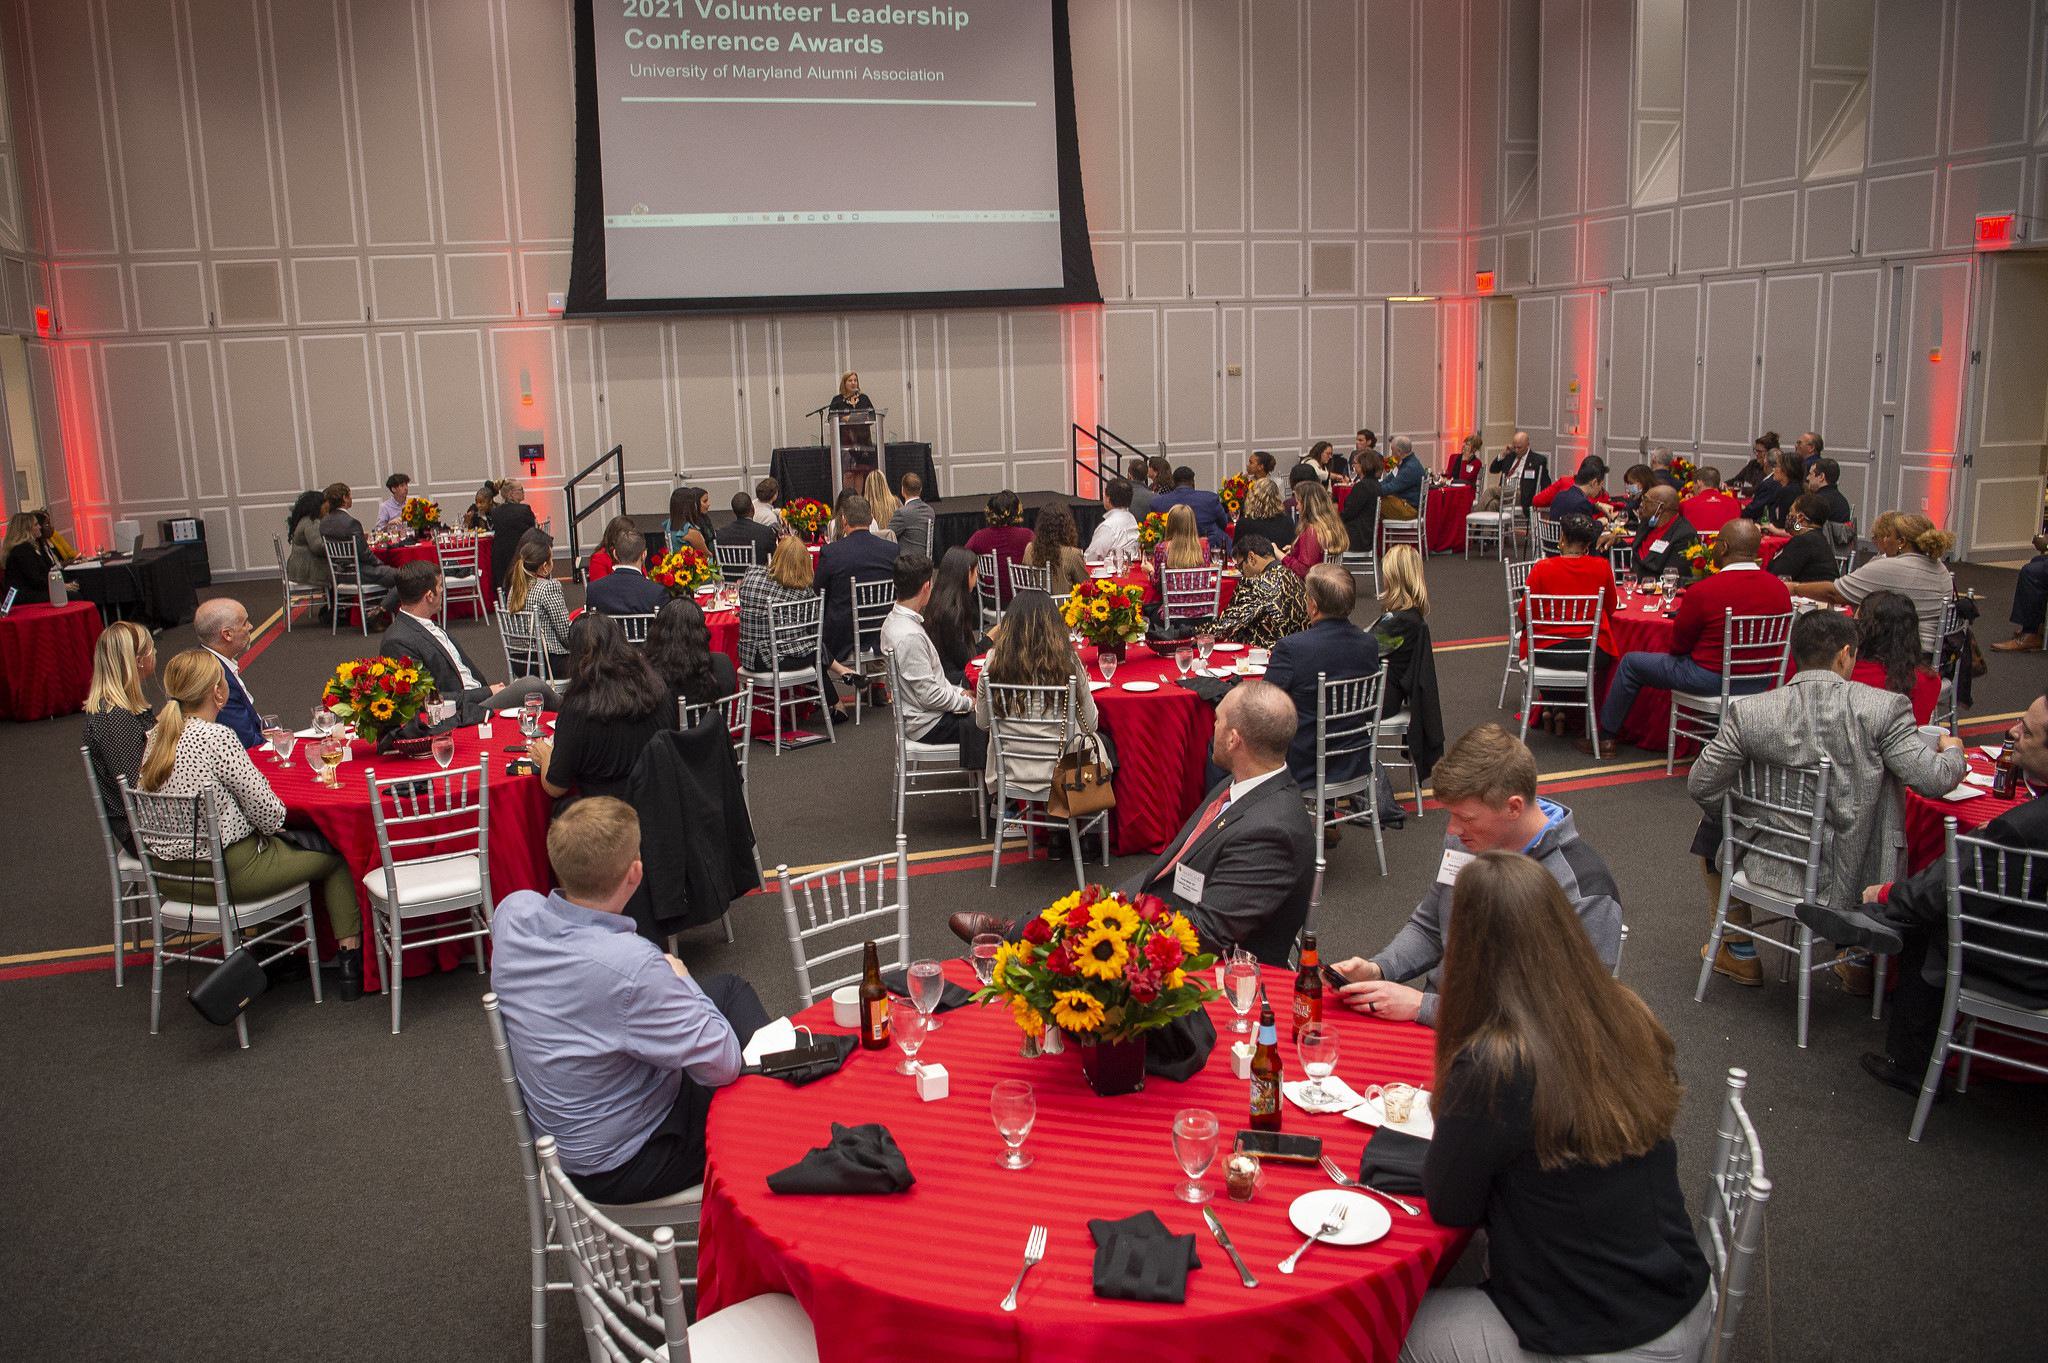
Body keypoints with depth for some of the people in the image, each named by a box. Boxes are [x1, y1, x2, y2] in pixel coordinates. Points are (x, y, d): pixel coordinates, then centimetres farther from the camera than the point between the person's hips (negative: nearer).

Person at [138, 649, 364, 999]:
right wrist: (272, 826, 3)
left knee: (286, 846, 30)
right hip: (228, 871, -8)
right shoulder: (217, 737, -21)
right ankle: (351, 955, 11)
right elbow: (267, 810, -21)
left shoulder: (156, 736, 2)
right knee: (334, 856, 10)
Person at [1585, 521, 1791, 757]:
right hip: (1760, 682, 6)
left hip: (1710, 680, -6)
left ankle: (1605, 737, 25)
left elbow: (1678, 646, -9)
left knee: (1631, 662, 14)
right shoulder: (1780, 589, -5)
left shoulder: (1702, 591, -21)